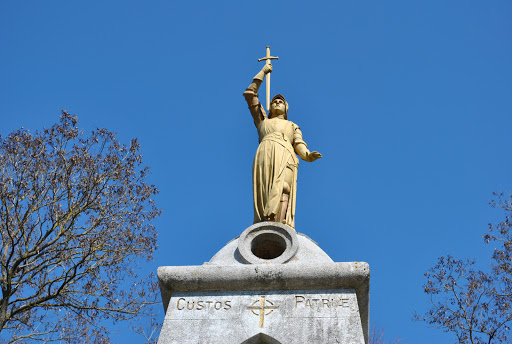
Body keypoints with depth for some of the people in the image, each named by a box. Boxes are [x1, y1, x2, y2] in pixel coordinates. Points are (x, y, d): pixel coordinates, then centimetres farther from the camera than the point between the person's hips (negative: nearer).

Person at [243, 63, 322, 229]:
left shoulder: (293, 126, 36)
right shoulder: (263, 121, 38)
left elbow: (299, 144, 16)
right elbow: (249, 94, 37)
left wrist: (308, 155, -7)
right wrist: (263, 72, 43)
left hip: (285, 157, 0)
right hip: (264, 156, 1)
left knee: (281, 190, -27)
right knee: (263, 194, -23)